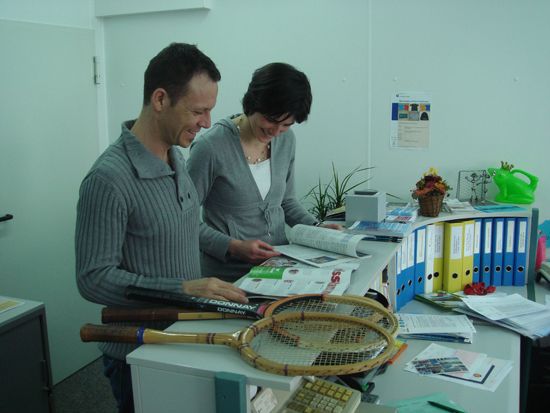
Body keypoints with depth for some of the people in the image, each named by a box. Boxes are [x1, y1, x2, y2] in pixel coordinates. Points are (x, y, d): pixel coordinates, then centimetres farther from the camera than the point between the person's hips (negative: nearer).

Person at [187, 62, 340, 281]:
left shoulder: (286, 140, 6)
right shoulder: (210, 147, -14)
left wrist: (316, 228, 5)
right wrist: (232, 246, -18)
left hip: (279, 265, 6)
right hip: (229, 275, -6)